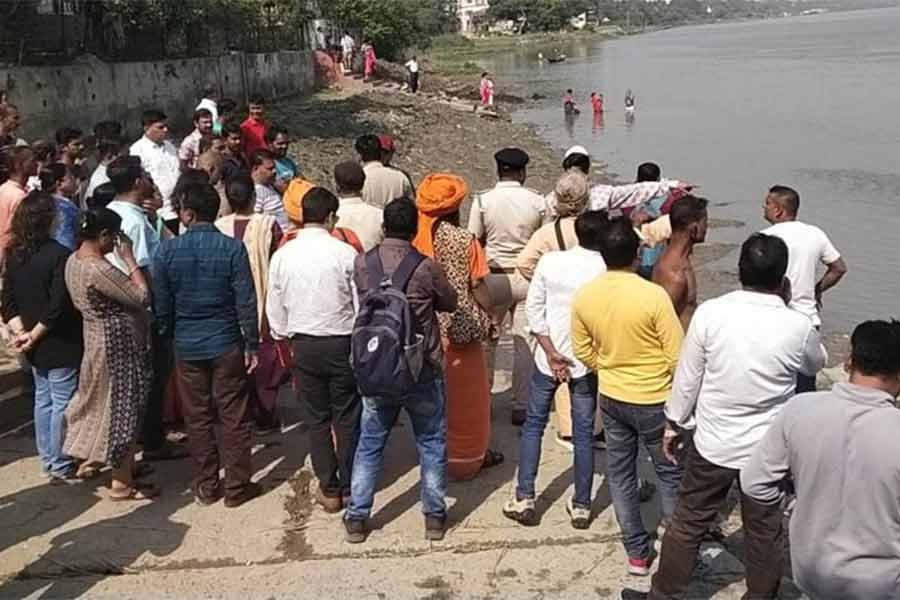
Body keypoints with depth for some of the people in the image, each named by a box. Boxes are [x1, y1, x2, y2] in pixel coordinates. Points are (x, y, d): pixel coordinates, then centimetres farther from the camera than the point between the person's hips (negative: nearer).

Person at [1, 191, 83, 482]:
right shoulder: (59, 255, -19)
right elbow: (59, 306, -22)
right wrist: (34, 336, -12)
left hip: (35, 347, 7)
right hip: (60, 344, -7)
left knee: (43, 399, 17)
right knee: (63, 403, 2)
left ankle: (48, 459, 27)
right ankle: (61, 466, 10)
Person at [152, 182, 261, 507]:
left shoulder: (167, 250, -6)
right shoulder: (233, 248, -10)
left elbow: (161, 303, 0)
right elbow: (246, 301, -10)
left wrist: (167, 336, 14)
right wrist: (252, 344, -2)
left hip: (187, 346, 2)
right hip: (227, 344, -1)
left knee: (197, 419, 12)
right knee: (233, 418, 7)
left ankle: (206, 486, 21)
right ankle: (236, 487, 14)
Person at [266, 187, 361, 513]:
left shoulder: (282, 255, -3)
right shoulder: (345, 253, -11)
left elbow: (275, 306, 5)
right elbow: (361, 303, -5)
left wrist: (283, 337, 21)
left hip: (304, 345, 2)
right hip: (342, 342, -2)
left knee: (316, 419, 11)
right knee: (347, 417, 10)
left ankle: (329, 489, 15)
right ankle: (349, 486, 17)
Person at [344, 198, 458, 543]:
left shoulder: (362, 264, -7)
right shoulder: (426, 268, -15)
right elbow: (450, 303, 1)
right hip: (422, 371, -2)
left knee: (369, 444, 15)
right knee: (432, 443, 14)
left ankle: (357, 518, 21)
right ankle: (435, 517, 22)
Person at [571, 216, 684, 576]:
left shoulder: (584, 296, -9)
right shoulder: (653, 296, -24)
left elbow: (583, 351, 4)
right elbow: (677, 357, -18)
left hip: (611, 398, 4)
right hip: (654, 402, -4)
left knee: (620, 475, 17)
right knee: (671, 475, 14)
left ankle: (636, 553, 26)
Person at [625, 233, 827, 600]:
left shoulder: (710, 313, -16)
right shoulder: (798, 327, -16)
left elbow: (687, 378, -7)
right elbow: (817, 363, 8)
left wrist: (674, 424, 8)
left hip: (712, 444, 0)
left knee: (687, 524, 16)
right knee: (765, 534, 18)